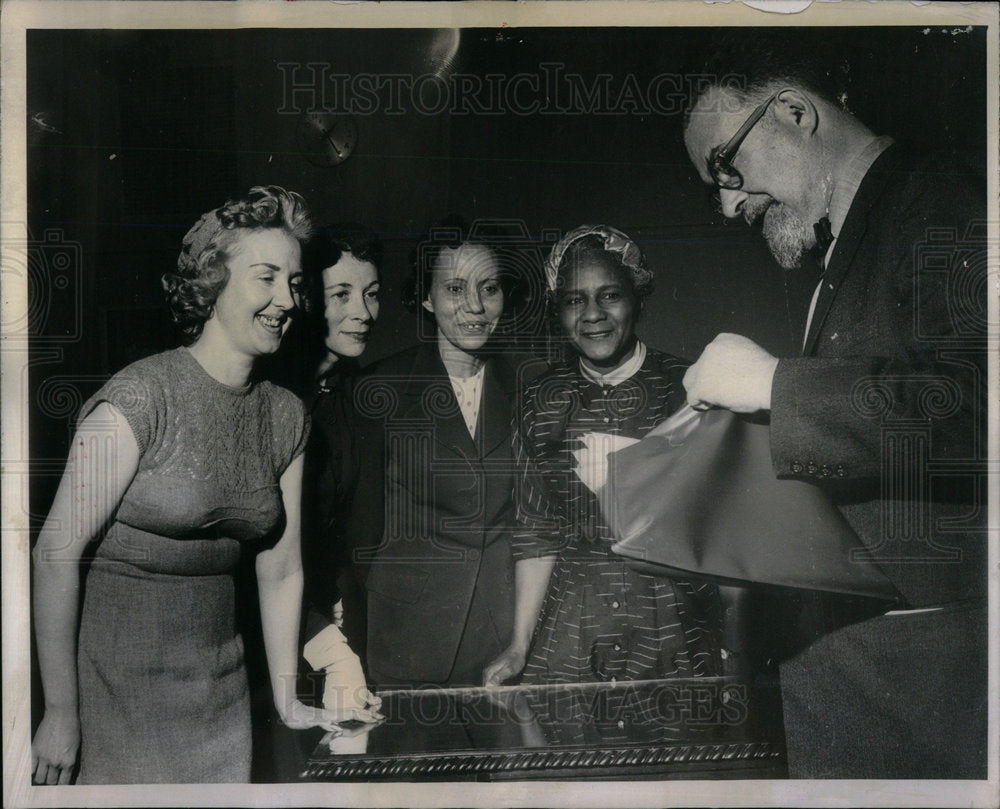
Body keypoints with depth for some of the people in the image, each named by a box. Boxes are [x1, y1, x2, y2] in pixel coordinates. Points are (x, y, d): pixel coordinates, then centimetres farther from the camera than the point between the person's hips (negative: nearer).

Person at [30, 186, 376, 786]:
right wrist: (61, 712, -14)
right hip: (120, 684, -5)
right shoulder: (140, 397, -17)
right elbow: (58, 552, -16)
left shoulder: (286, 416, 2)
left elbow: (281, 569, 7)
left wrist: (288, 701, 9)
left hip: (221, 687, 6)